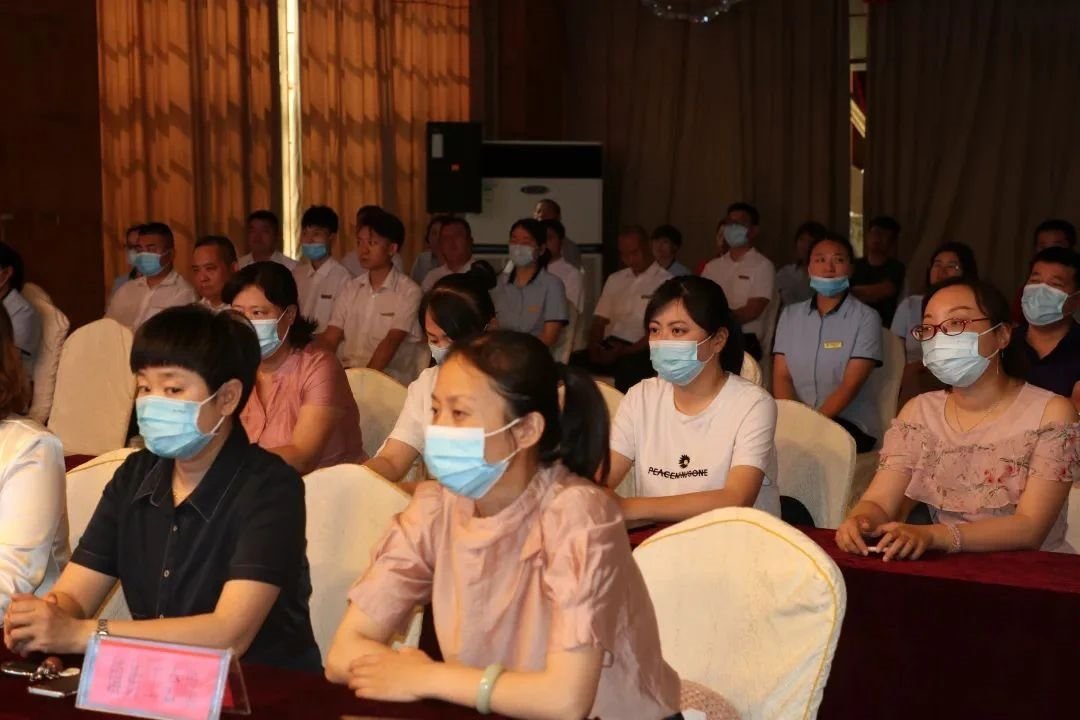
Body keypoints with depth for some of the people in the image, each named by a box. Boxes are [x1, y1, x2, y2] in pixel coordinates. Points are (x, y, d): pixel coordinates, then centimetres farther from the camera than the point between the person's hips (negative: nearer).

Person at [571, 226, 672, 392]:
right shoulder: (615, 279, 20)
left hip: (641, 353, -5)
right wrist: (594, 346, -4)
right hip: (609, 347, 6)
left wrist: (623, 352, -17)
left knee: (626, 369, -39)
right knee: (572, 364, -22)